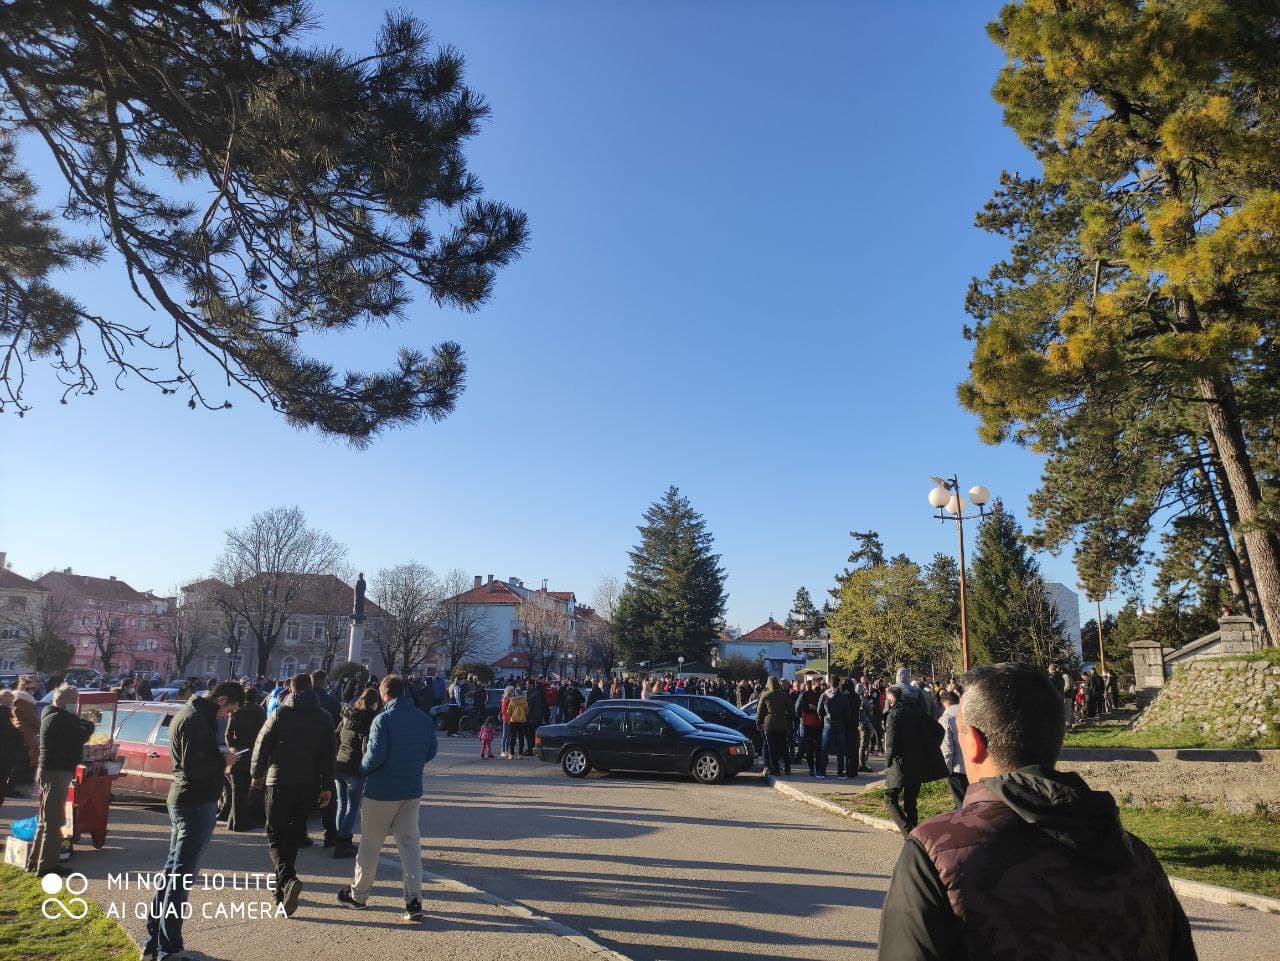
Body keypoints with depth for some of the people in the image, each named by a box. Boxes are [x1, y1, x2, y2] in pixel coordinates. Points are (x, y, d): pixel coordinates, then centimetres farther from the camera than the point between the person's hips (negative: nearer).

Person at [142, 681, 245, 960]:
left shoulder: (187, 713, 13)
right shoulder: (196, 720, -20)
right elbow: (193, 768, -24)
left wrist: (219, 760, 4)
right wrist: (223, 765, -10)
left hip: (180, 799, 10)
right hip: (197, 803, -10)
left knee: (172, 868, 18)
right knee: (182, 874, -3)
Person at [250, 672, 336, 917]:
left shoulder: (281, 713, -5)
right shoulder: (324, 718, 4)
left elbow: (262, 745, -4)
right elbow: (329, 754, 4)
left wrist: (257, 774, 9)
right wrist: (327, 787, 8)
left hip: (279, 782, -3)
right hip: (309, 785, 3)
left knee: (275, 833, 4)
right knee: (294, 834, 17)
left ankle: (288, 879, -18)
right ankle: (282, 888, 26)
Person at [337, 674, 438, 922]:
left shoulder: (383, 719, -16)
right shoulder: (424, 719, 1)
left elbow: (375, 754, -21)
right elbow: (431, 750, 7)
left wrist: (363, 770, -2)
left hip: (382, 791, -4)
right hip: (412, 791, 5)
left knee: (370, 844, 13)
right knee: (410, 844, 7)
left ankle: (358, 894, 30)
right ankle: (414, 901, 1)